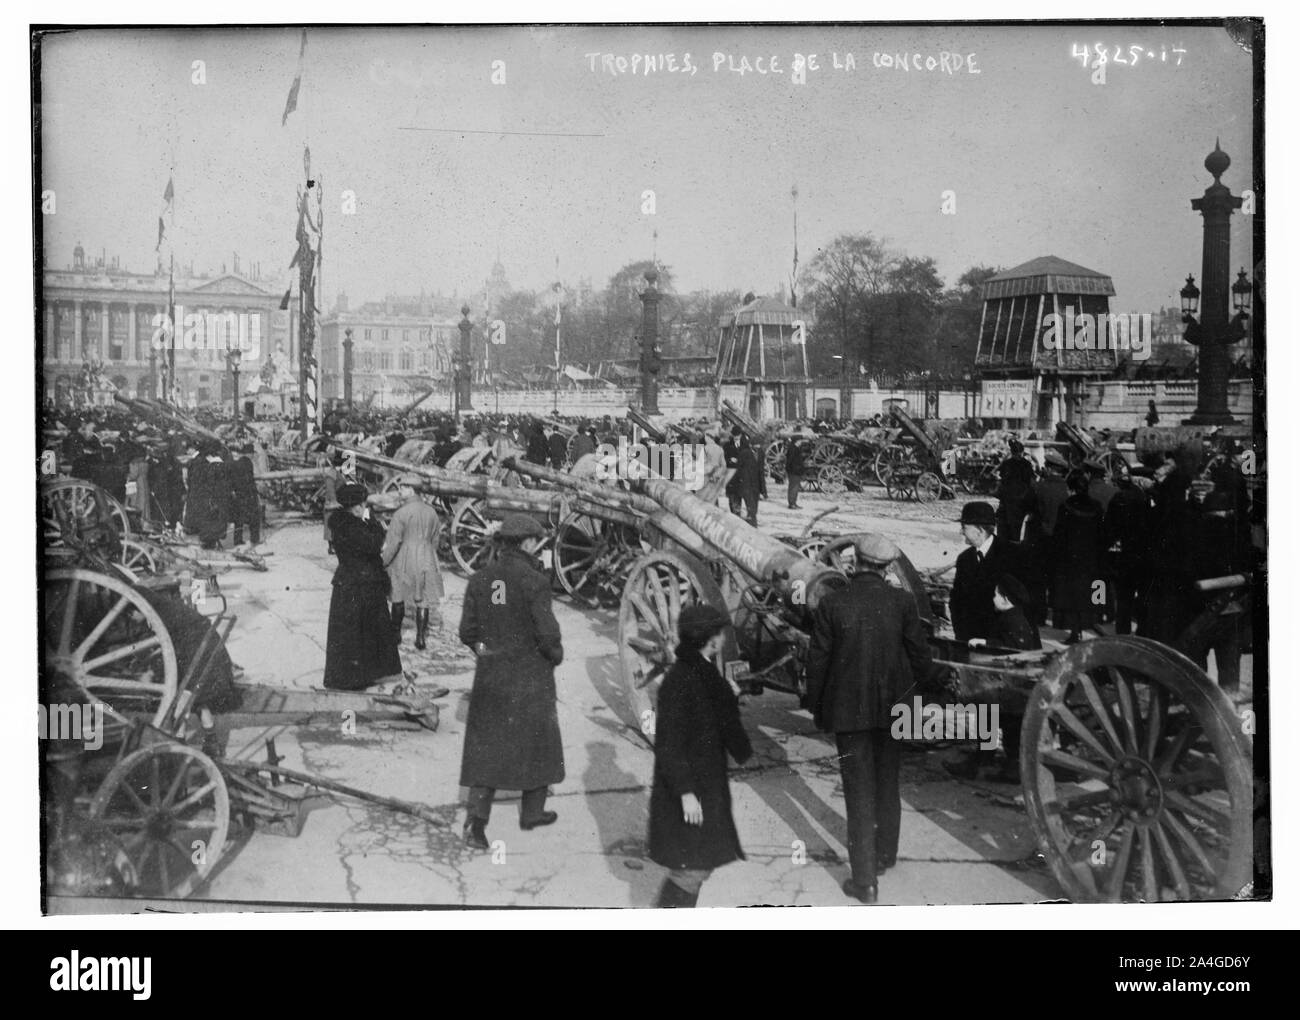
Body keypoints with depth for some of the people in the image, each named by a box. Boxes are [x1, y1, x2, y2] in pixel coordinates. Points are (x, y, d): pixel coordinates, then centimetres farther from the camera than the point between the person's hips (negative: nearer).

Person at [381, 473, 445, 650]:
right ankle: (420, 638, 6)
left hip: (404, 560, -4)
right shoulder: (431, 512, 3)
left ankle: (396, 633, 20)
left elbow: (393, 542, -15)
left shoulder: (401, 513, -14)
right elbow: (435, 541, 10)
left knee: (398, 597, 12)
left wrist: (383, 561, -6)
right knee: (423, 599, 6)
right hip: (426, 560, 4)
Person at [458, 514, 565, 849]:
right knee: (536, 742, 15)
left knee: (485, 745, 8)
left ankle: (476, 820, -3)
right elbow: (547, 633, -18)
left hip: (490, 674, 4)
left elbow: (467, 632, 3)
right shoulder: (534, 581, -15)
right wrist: (556, 655, 2)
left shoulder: (480, 579, 1)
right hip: (530, 676, -4)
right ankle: (532, 812, 27)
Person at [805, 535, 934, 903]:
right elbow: (919, 653, -2)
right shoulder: (902, 602, -8)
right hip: (894, 707, 2)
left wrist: (817, 710, 7)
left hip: (848, 710, -2)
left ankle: (864, 880, 6)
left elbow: (818, 662, -5)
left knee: (859, 792, 5)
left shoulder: (831, 605, -10)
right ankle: (884, 855, 38)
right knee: (888, 783, 22)